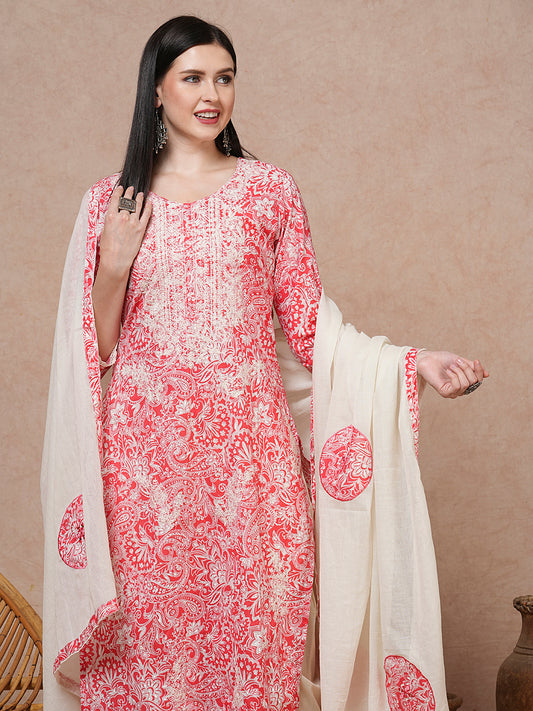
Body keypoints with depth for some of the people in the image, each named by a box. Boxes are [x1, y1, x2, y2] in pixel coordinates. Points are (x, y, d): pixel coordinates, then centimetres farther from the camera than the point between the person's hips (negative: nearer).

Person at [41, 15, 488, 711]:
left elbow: (307, 325, 5)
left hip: (251, 449, 0)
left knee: (254, 630, 2)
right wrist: (115, 262, -7)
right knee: (148, 634, 4)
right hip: (144, 448, 0)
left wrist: (415, 359, -7)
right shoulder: (113, 200, 8)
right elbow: (95, 345, 9)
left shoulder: (271, 190, 7)